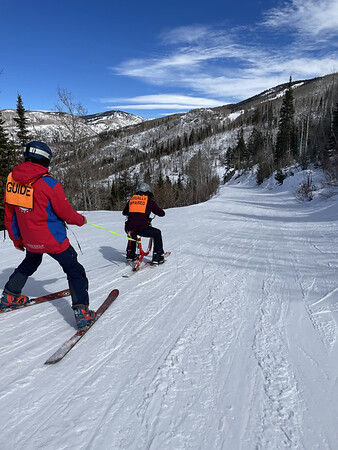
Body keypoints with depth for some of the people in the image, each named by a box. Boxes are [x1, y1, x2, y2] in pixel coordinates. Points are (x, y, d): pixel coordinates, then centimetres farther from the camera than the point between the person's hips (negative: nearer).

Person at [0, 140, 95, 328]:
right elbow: (66, 212, -13)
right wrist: (81, 220, 7)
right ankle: (81, 311, -1)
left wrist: (16, 239, 19)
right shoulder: (49, 183, -20)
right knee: (75, 271, 4)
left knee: (29, 264, 33)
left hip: (29, 240, 7)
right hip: (53, 239, -6)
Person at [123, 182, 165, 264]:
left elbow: (124, 212, 31)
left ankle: (130, 255, 44)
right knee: (157, 233, 20)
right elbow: (162, 213, 6)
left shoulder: (132, 199, 17)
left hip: (129, 228, 5)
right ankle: (157, 257, 16)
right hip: (142, 229, -5)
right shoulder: (148, 200, 5)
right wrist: (160, 211, 29)